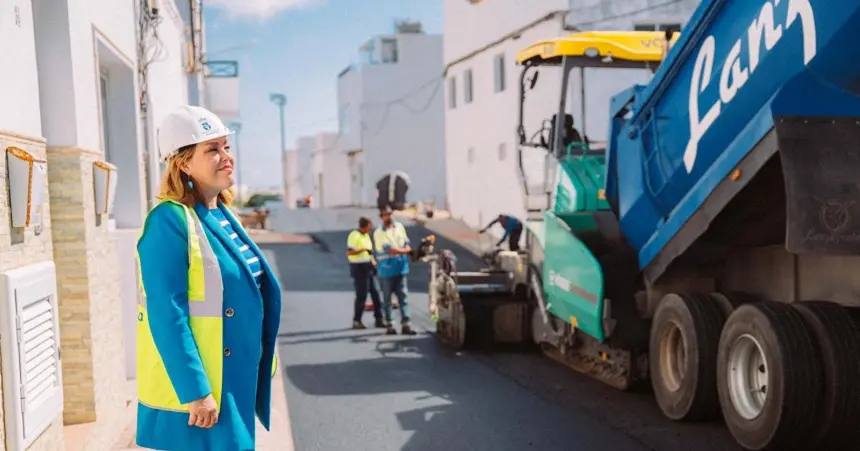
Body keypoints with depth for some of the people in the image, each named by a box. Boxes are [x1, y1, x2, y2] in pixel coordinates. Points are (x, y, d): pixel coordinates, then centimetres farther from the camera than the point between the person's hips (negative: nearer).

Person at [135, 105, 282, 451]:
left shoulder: (223, 216, 10)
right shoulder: (170, 221, -16)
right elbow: (167, 316, -21)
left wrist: (263, 361, 18)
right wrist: (195, 392, -23)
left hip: (235, 381, 9)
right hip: (194, 387, -9)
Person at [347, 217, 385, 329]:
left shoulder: (366, 235, 14)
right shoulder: (354, 235, -13)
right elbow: (349, 252, -22)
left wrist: (374, 262, 13)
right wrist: (364, 249, -26)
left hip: (368, 266, 9)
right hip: (358, 268, -9)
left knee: (375, 293, 7)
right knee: (361, 295, -5)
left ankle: (379, 319, 13)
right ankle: (356, 321, 5)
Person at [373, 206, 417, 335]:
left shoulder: (400, 226, 10)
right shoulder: (379, 233, -8)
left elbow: (406, 243, 11)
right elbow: (389, 249, -16)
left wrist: (408, 249, -13)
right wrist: (407, 251, -11)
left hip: (401, 267, 4)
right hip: (386, 269, -4)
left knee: (403, 296, 0)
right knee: (387, 299, 5)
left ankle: (405, 325, -1)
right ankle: (388, 325, 14)